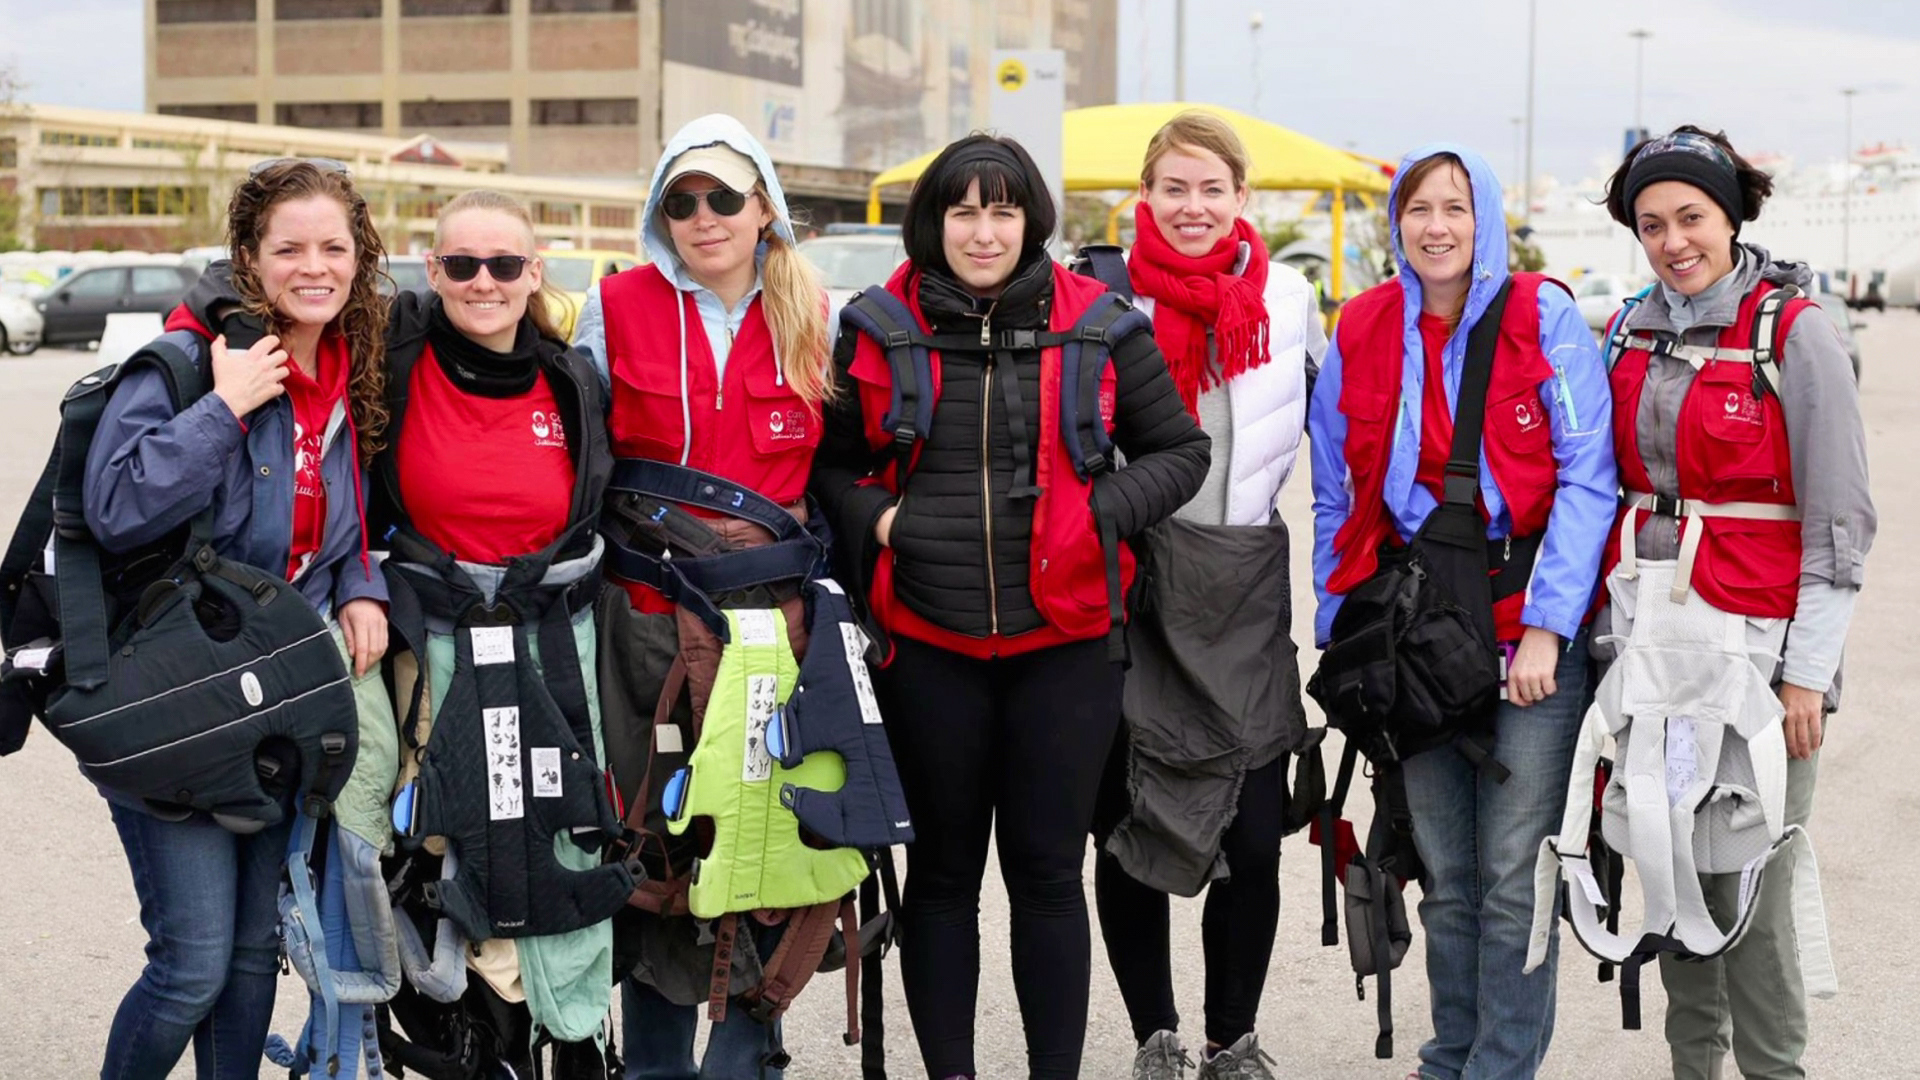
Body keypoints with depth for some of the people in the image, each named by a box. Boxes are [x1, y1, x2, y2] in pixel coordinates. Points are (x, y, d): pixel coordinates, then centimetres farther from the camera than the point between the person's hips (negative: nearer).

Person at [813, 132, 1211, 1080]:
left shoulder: (1097, 322, 0)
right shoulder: (879, 329, 2)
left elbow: (1178, 450, 8)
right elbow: (828, 461, 13)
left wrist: (1103, 513, -7)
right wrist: (872, 520, -6)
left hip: (1062, 640, -1)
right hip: (925, 644, 1)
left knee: (1048, 869, 5)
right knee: (942, 869, 11)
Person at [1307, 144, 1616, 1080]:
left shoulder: (1544, 318, -4)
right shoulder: (1360, 335, 7)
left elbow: (1587, 480, -8)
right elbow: (1335, 499, 13)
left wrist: (1545, 628, -14)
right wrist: (1335, 629, 9)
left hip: (1528, 625, -3)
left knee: (1513, 872, -4)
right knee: (1445, 871, 10)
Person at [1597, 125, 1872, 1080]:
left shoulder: (1794, 330, -6)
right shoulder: (1631, 337, 10)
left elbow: (1840, 519, -8)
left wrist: (1808, 671, -12)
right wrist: (1616, 633, 12)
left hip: (1758, 644, -5)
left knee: (1750, 879, -6)